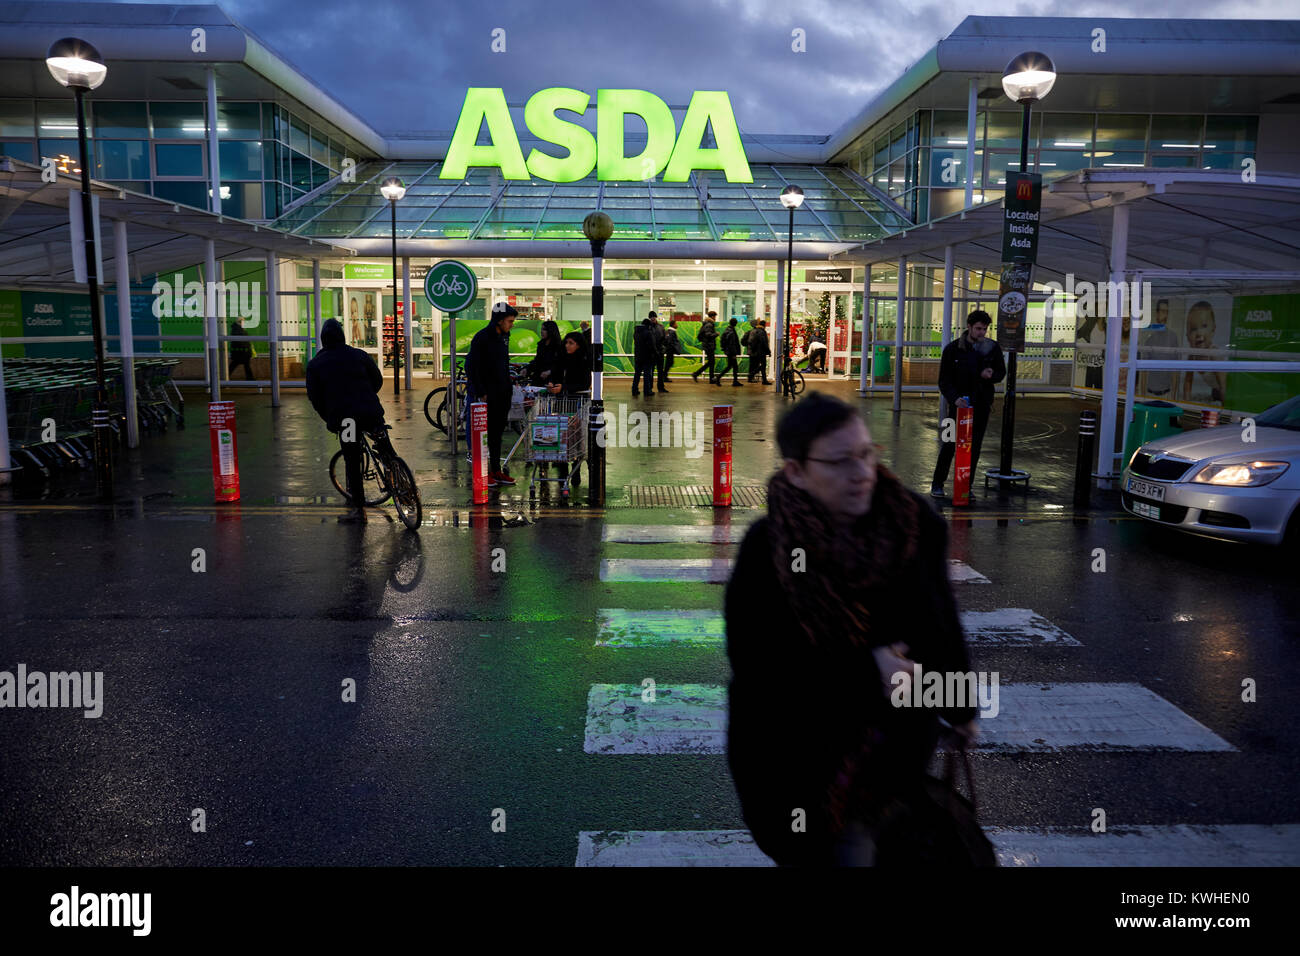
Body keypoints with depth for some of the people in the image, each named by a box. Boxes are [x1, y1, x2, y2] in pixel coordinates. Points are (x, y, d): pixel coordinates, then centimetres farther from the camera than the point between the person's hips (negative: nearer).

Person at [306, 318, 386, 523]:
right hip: (370, 413, 1)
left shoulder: (315, 365, 6)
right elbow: (378, 380, 13)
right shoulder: (360, 355, 7)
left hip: (342, 419, -1)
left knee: (352, 463, 4)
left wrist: (329, 418, 19)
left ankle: (359, 509, 7)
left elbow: (314, 397, 6)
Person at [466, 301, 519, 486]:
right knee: (485, 433, -2)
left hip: (502, 394, 8)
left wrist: (509, 387, 13)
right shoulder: (481, 338, -13)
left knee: (498, 432, 12)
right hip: (487, 395, -8)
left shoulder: (504, 336, 12)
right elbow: (471, 367, -14)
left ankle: (496, 470, 18)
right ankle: (484, 473, 3)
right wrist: (480, 393, -16)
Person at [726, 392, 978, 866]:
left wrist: (959, 705, 12)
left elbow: (941, 614, 1)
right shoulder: (765, 549, -21)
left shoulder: (914, 521, -12)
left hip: (900, 736, 4)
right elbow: (753, 663, -18)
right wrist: (864, 671, -24)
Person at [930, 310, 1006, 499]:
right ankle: (937, 484, 9)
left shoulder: (993, 348, 1)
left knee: (974, 446, 4)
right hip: (959, 403, -3)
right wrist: (954, 398, -23)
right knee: (950, 444, -3)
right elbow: (944, 380, -6)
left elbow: (1001, 372, 13)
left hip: (982, 404, 3)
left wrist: (989, 375, -12)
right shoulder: (953, 349, -6)